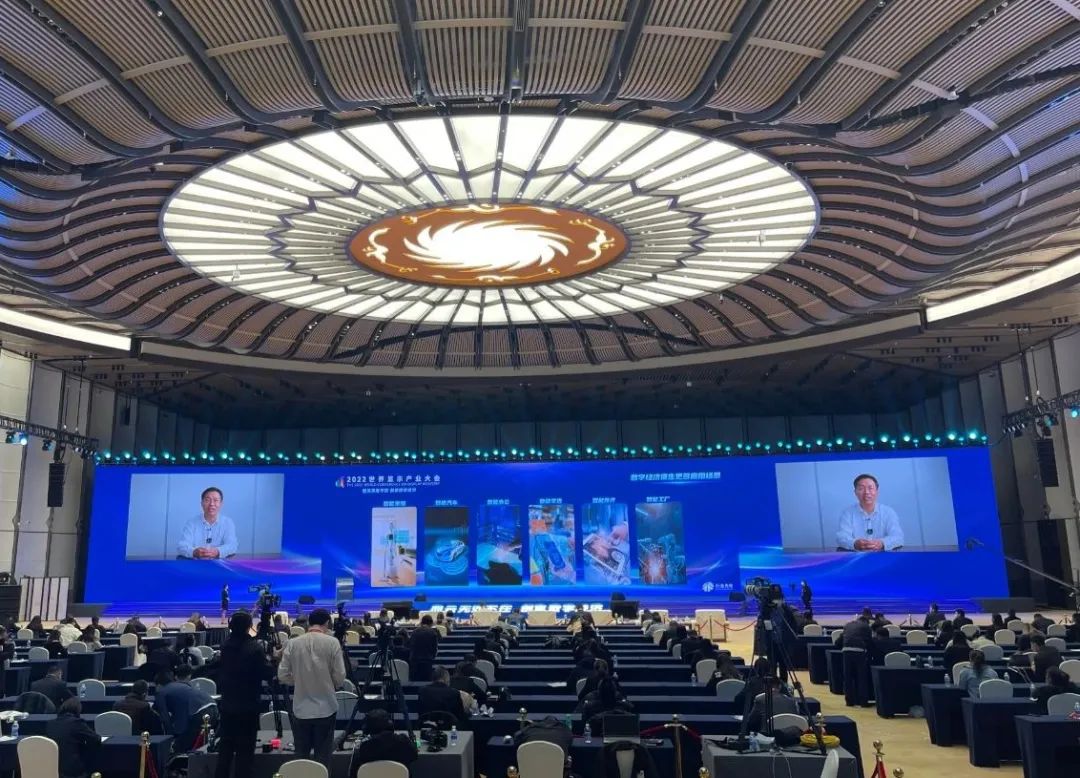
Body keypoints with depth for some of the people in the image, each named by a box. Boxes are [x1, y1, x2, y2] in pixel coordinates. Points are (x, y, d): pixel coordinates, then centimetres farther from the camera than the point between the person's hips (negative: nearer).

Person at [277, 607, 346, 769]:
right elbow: (340, 677, -8)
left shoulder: (293, 643, -4)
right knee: (323, 757, 7)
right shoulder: (332, 642, -9)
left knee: (300, 756, 14)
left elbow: (282, 675, -1)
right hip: (326, 708, -2)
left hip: (301, 708, 2)